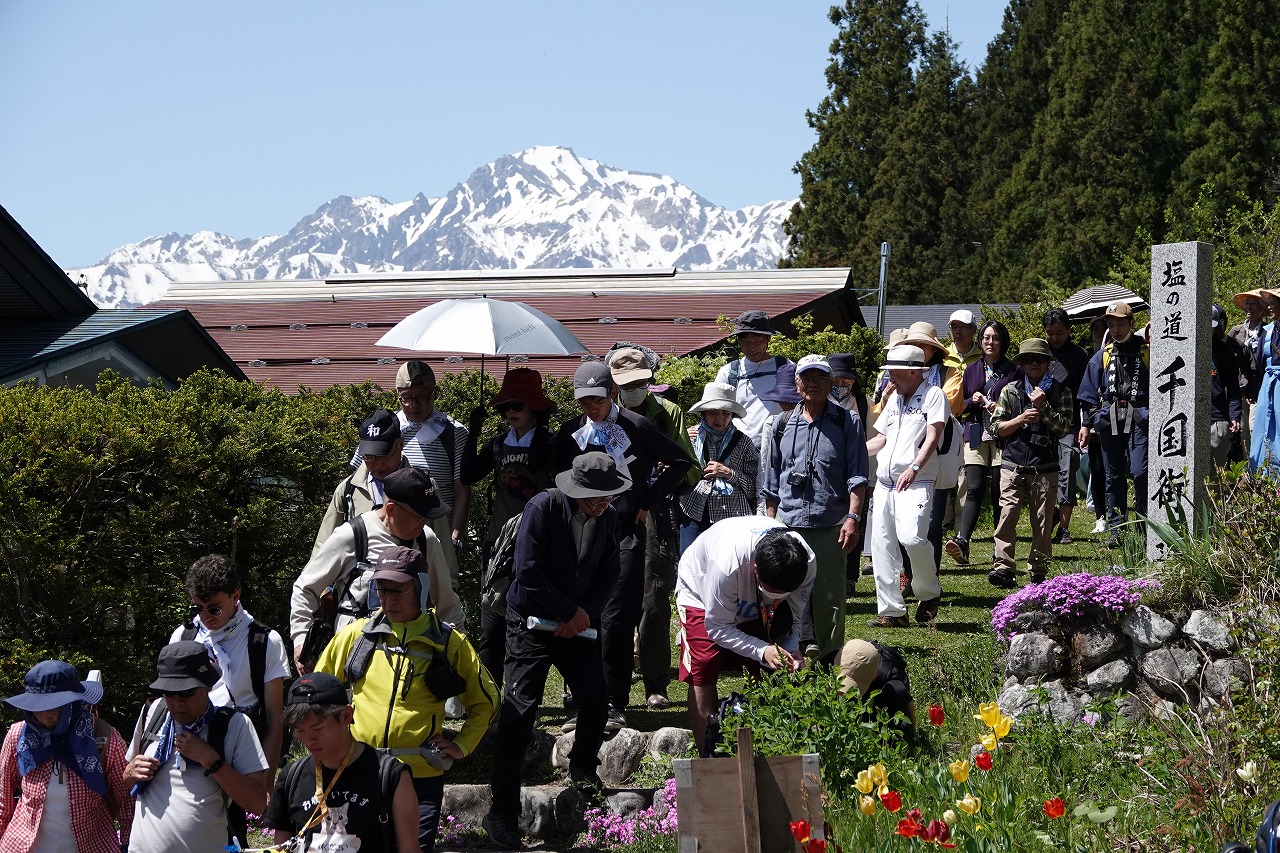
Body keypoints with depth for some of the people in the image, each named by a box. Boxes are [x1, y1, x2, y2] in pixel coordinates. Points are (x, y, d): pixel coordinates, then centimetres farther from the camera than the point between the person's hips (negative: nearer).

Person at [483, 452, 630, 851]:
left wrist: (587, 613, -11)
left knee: (596, 701, 8)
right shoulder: (543, 509, -19)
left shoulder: (608, 519, -2)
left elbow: (608, 574, 6)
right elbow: (528, 574, -21)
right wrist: (570, 612, -15)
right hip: (532, 623, -5)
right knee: (519, 713, -11)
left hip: (578, 623, 5)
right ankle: (502, 812, -7)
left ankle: (582, 768, 40)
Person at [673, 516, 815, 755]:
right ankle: (707, 758, -11)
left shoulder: (806, 564, -32)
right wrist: (762, 651, -42)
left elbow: (792, 618, -14)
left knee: (772, 671, -7)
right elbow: (717, 626, -30)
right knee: (703, 673, -16)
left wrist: (791, 649, -33)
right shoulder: (728, 564, -45)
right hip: (702, 595, -4)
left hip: (754, 604, 4)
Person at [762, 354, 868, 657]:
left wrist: (853, 518, -9)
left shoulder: (847, 423, 6)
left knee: (829, 598, -1)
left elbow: (856, 477, 1)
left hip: (830, 527, -2)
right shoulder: (783, 425, 13)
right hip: (788, 525, 2)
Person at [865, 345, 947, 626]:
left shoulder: (933, 395, -1)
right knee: (882, 545, 1)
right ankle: (891, 611, 6)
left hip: (916, 483, -7)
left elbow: (933, 437, -12)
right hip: (885, 482, 8)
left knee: (911, 537, -24)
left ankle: (929, 593, 1)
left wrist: (914, 468, -25)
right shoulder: (894, 398, 21)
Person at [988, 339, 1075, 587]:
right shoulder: (1011, 390, 10)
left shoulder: (1060, 392, 8)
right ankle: (1004, 567, -14)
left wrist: (1042, 406, -12)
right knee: (1008, 514, -12)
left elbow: (1063, 427, -2)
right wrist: (1021, 419, -9)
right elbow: (997, 427, 7)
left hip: (1045, 467, 0)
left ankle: (1038, 571, 9)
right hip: (1013, 465, 0)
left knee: (1043, 520, 1)